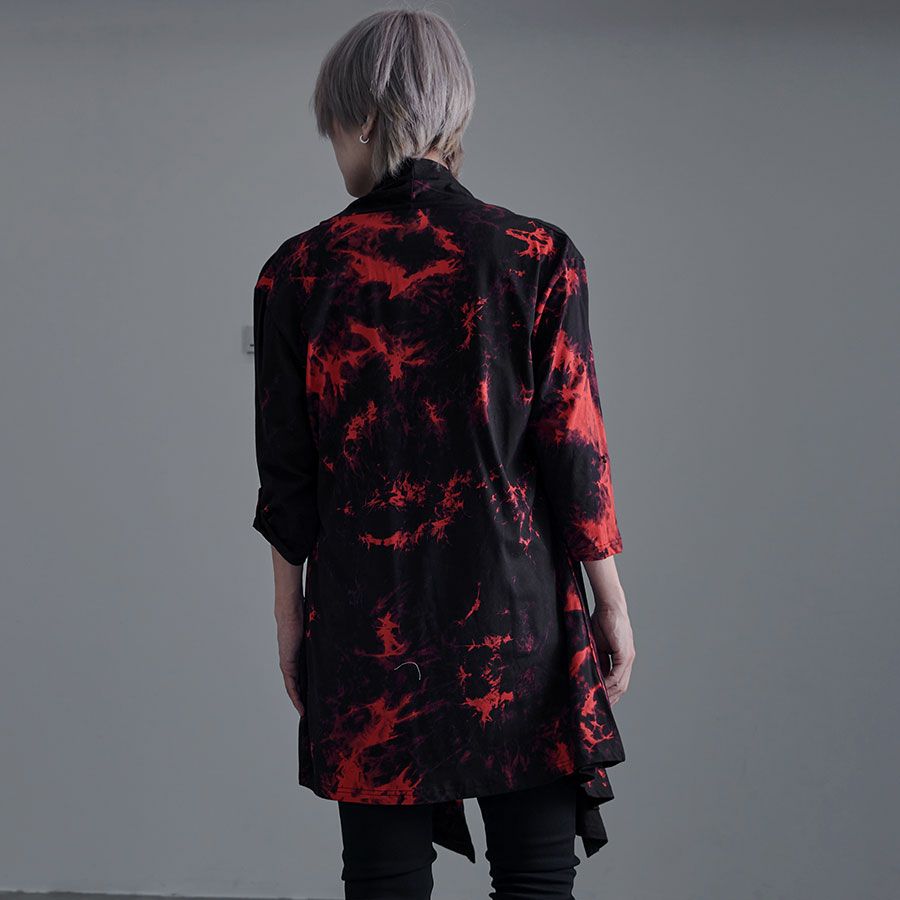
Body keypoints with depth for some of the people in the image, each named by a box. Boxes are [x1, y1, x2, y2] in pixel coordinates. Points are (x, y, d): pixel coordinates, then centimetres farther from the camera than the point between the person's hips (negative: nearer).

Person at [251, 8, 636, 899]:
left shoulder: (297, 271, -3)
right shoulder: (538, 257, -7)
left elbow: (286, 474, 1)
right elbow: (573, 447, -5)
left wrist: (290, 614, 12)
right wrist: (610, 598, 6)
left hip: (364, 619, 1)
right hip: (515, 609, -1)